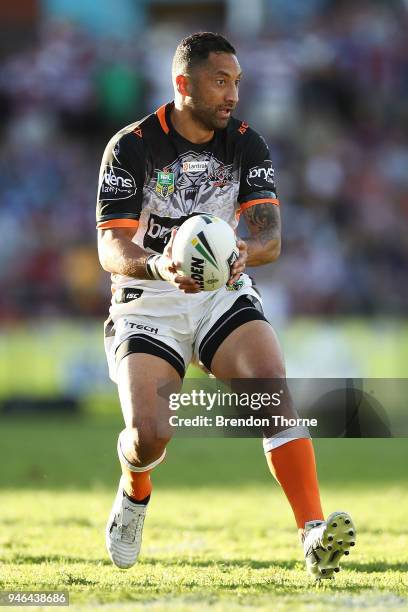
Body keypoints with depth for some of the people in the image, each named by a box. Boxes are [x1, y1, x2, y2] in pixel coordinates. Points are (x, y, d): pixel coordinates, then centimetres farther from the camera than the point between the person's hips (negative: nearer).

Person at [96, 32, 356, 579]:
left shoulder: (247, 145, 0)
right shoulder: (130, 148, -10)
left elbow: (270, 236, -9)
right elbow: (111, 248, -16)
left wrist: (245, 252, -35)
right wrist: (158, 266, -38)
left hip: (223, 294, 3)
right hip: (147, 304, -2)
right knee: (148, 435, -19)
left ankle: (314, 534, -33)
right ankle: (135, 493, 20)